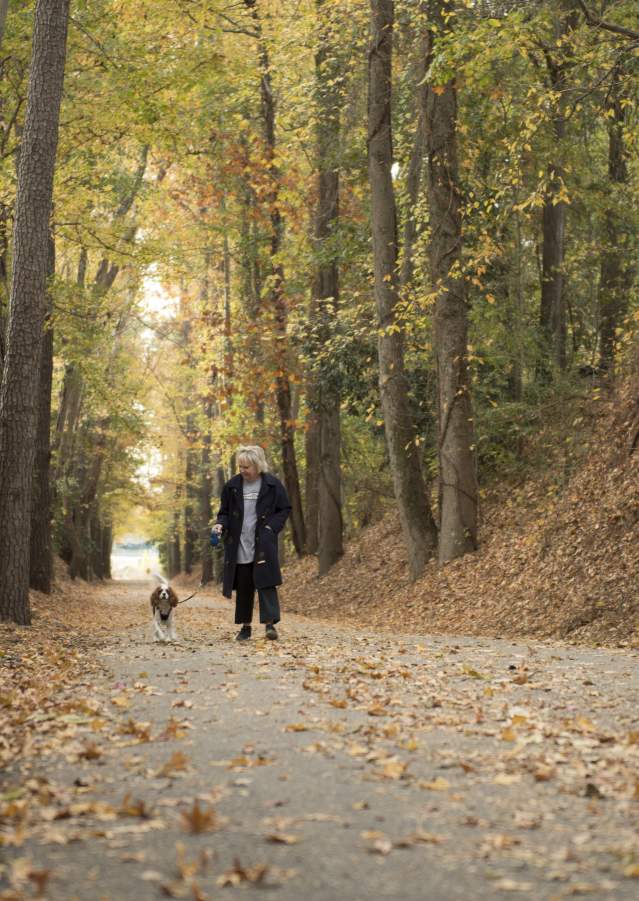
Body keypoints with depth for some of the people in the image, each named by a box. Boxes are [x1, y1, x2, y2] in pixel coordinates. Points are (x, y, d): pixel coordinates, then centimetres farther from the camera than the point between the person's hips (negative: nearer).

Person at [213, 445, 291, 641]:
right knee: (243, 586, 7)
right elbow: (224, 512, 12)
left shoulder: (273, 485, -3)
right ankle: (245, 626, 15)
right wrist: (221, 524, -9)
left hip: (263, 544, -3)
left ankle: (270, 623, -13)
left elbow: (284, 509, 4)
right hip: (239, 545, 3)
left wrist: (272, 527, -10)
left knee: (265, 581, -12)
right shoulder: (232, 486, 4)